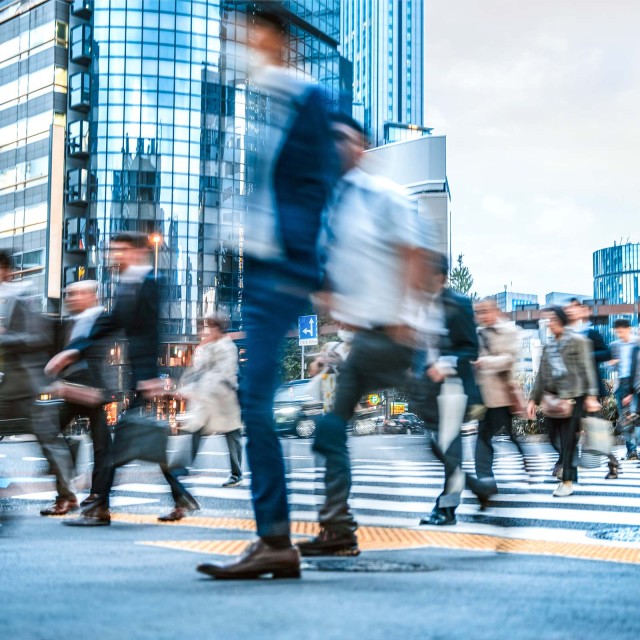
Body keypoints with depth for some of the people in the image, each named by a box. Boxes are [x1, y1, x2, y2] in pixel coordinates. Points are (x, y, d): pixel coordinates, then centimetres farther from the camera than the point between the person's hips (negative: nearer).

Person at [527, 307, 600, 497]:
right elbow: (541, 375, 17)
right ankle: (569, 473, 16)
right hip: (553, 399, 5)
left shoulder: (578, 341, -1)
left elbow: (587, 369, -7)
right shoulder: (548, 345, 15)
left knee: (568, 440, -6)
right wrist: (533, 400, 13)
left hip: (574, 398, -5)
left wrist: (591, 396, -16)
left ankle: (567, 481, -4)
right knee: (560, 440, 6)